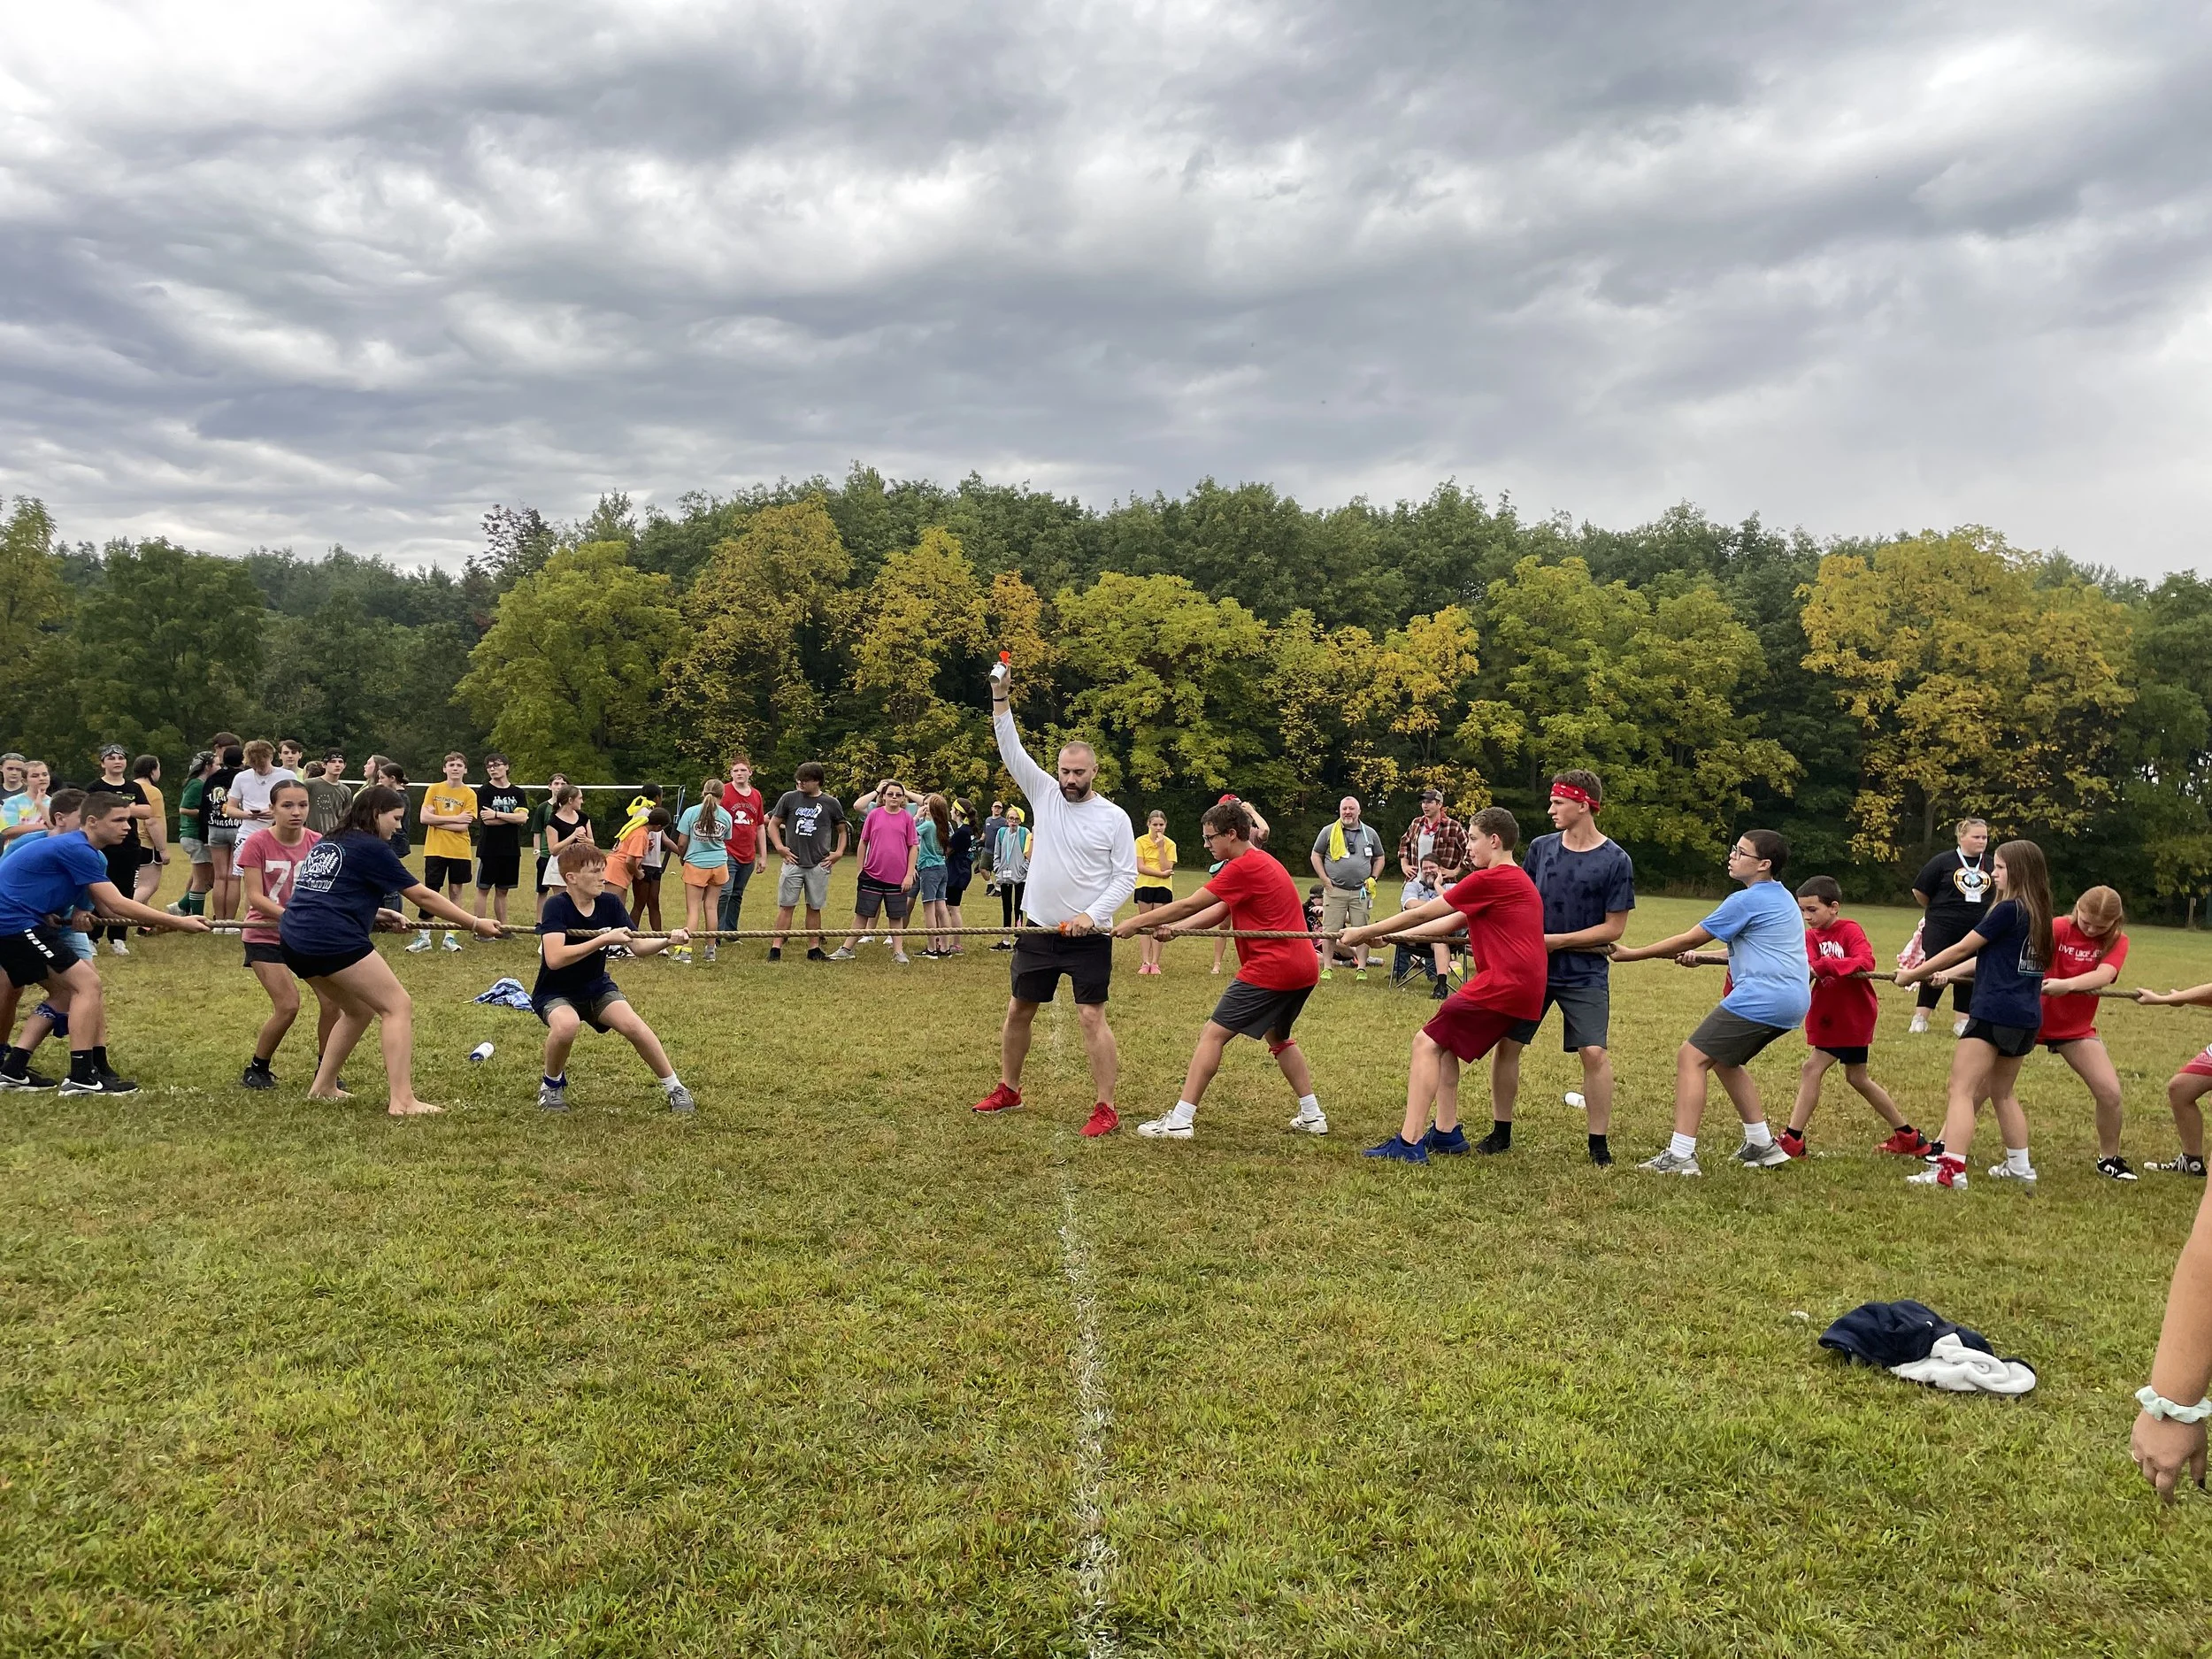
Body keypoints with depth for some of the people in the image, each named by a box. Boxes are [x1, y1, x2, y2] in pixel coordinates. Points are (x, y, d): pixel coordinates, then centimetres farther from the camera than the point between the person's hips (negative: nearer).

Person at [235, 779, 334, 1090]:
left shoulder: (318, 843, -5)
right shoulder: (257, 843, -14)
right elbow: (255, 896, -17)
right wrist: (289, 915, -32)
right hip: (266, 936, -3)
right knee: (288, 1005, -15)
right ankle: (256, 1070, 8)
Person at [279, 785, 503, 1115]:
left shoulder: (326, 844, 22)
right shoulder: (371, 848, -3)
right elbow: (423, 896, -2)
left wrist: (376, 914, 27)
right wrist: (475, 924, 3)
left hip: (294, 940, 9)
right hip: (333, 940, -9)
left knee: (359, 1010, 24)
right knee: (398, 1006, -4)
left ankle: (323, 1086, 27)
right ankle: (402, 1100, -13)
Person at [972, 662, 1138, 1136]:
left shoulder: (1114, 817, -6)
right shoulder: (1045, 795, 3)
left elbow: (1126, 877, -7)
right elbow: (1010, 749, -4)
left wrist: (1093, 915, -19)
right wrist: (1000, 698, -15)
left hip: (1089, 937, -4)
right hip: (1039, 932, 4)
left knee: (1093, 1017, -8)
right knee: (1018, 1010, 14)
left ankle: (1106, 1110, -3)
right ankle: (1008, 1089, 32)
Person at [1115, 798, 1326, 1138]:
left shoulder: (1243, 868, -13)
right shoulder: (1261, 862, 19)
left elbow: (1189, 905, -13)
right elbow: (1219, 911, 12)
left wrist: (1135, 923, -6)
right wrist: (1176, 927, -3)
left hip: (1270, 969, -10)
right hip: (1303, 968, 10)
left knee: (1213, 1034, -6)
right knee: (1278, 1037, 28)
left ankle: (1180, 1121, -8)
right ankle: (1312, 1116, 28)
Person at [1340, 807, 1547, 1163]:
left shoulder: (1488, 880, -10)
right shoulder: (1519, 881, 22)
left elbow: (1422, 914, -5)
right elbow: (1452, 922, 24)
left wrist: (1365, 932, 4)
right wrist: (1393, 935, 23)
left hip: (1502, 983, -10)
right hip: (1525, 987, 10)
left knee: (1427, 1043, -8)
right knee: (1443, 1042, 19)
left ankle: (1409, 1143, -13)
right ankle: (1447, 1133, 19)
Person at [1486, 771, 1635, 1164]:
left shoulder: (1616, 861, -10)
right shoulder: (1541, 847, 2)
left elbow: (1613, 928, -9)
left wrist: (1557, 941, -13)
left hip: (1585, 973, -4)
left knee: (1594, 1053, -10)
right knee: (1506, 1043, 2)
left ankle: (1599, 1143, 6)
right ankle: (1500, 1132, 17)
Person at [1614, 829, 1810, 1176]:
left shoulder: (1746, 901, -10)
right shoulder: (1782, 897, 19)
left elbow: (1688, 940, -5)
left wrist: (1631, 954, 3)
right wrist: (1700, 957, 21)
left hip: (1760, 999, -10)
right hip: (1793, 1002, 10)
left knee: (1691, 1058, -9)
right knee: (1724, 1060, 25)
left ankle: (1681, 1155, -16)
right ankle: (1762, 1145, 25)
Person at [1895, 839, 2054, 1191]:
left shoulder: (2007, 911, -12)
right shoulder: (2037, 915, 13)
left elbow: (1961, 950, -7)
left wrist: (1914, 974, 2)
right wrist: (1953, 974, 14)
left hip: (1994, 1013, -9)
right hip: (2027, 1018, 9)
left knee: (1962, 1090, -10)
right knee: (2001, 1092, 23)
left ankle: (1951, 1171, -18)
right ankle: (2020, 1167, 27)